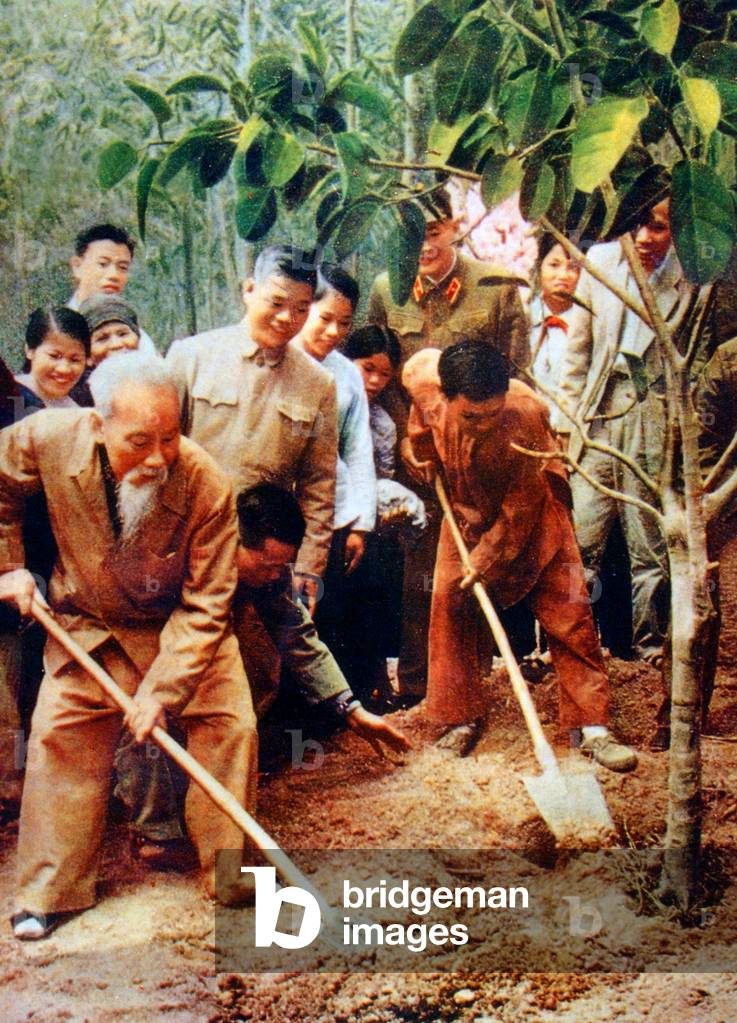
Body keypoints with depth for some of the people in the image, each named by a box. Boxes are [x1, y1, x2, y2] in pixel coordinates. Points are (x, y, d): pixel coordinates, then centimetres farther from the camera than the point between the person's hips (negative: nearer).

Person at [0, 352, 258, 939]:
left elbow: (205, 606, -25)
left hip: (182, 623, -1)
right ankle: (50, 891, 14)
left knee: (230, 726, -9)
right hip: (87, 624, 1)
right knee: (60, 734, -2)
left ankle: (231, 873, 11)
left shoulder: (206, 484, -33)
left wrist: (161, 688, -28)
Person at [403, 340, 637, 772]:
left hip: (532, 515, -3)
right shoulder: (427, 385, -28)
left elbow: (520, 509, -25)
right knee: (449, 603, -4)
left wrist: (485, 560, -20)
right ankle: (461, 721, 10)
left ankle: (591, 725, 2)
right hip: (467, 509, 3)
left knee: (569, 610, -7)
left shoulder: (526, 415, -37)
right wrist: (427, 457, 8)